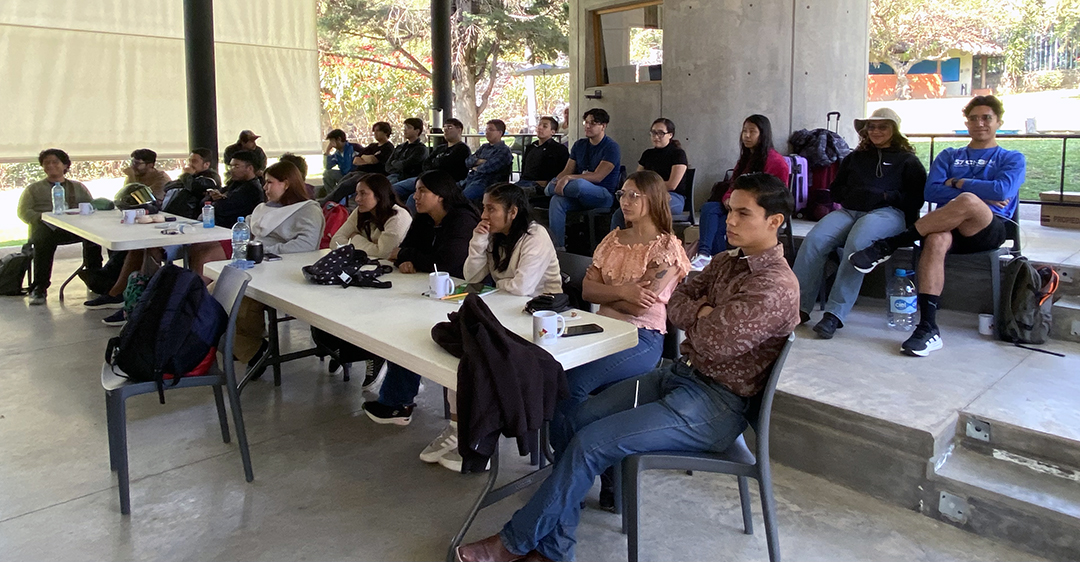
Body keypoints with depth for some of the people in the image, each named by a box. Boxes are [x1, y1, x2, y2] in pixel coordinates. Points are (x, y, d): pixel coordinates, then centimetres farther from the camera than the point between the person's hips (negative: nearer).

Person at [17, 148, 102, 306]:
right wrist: (43, 219, -9)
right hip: (46, 228, -1)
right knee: (44, 239, -40)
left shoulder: (78, 187, 30)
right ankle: (39, 288, -37)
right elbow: (23, 212, 12)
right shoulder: (34, 189, 26)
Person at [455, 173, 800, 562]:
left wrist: (696, 316, -5)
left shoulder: (775, 286, -19)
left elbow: (712, 343, -25)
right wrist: (703, 314, -12)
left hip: (713, 404, -9)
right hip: (680, 373, 9)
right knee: (568, 425, -6)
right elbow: (675, 303, 8)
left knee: (592, 443, -18)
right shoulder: (728, 261, 11)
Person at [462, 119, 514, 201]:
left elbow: (488, 167, -13)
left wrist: (476, 168, 6)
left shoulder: (504, 150, -1)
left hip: (485, 183, -8)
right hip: (469, 179, 8)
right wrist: (481, 161, -4)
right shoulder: (484, 147, 24)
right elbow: (468, 161, 14)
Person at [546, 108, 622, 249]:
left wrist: (569, 178, -26)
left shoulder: (611, 147, -5)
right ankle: (558, 247, -27)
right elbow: (567, 171, 13)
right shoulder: (579, 145, 16)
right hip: (579, 196, 6)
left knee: (579, 184, -38)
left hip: (603, 196, -6)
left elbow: (597, 177, -16)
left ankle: (551, 189, -8)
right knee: (556, 201, -26)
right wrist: (556, 182, -10)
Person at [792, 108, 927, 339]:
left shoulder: (908, 161, 18)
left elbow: (916, 197, 6)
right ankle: (799, 306, -33)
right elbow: (835, 189, 25)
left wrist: (886, 196, -8)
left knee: (857, 243, -37)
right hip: (849, 211, 4)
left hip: (887, 213, -4)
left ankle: (835, 314, -39)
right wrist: (851, 194, 4)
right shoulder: (854, 158, 31)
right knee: (814, 240, -28)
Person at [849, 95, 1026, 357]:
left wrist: (958, 184, 2)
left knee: (968, 202, -37)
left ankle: (889, 245, -29)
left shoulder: (1012, 159, 17)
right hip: (949, 227, 2)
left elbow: (1003, 191, -6)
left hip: (989, 230, -2)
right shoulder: (948, 156, 25)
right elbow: (931, 192, 5)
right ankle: (928, 328, -42)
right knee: (936, 240, -37)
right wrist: (983, 195, -2)